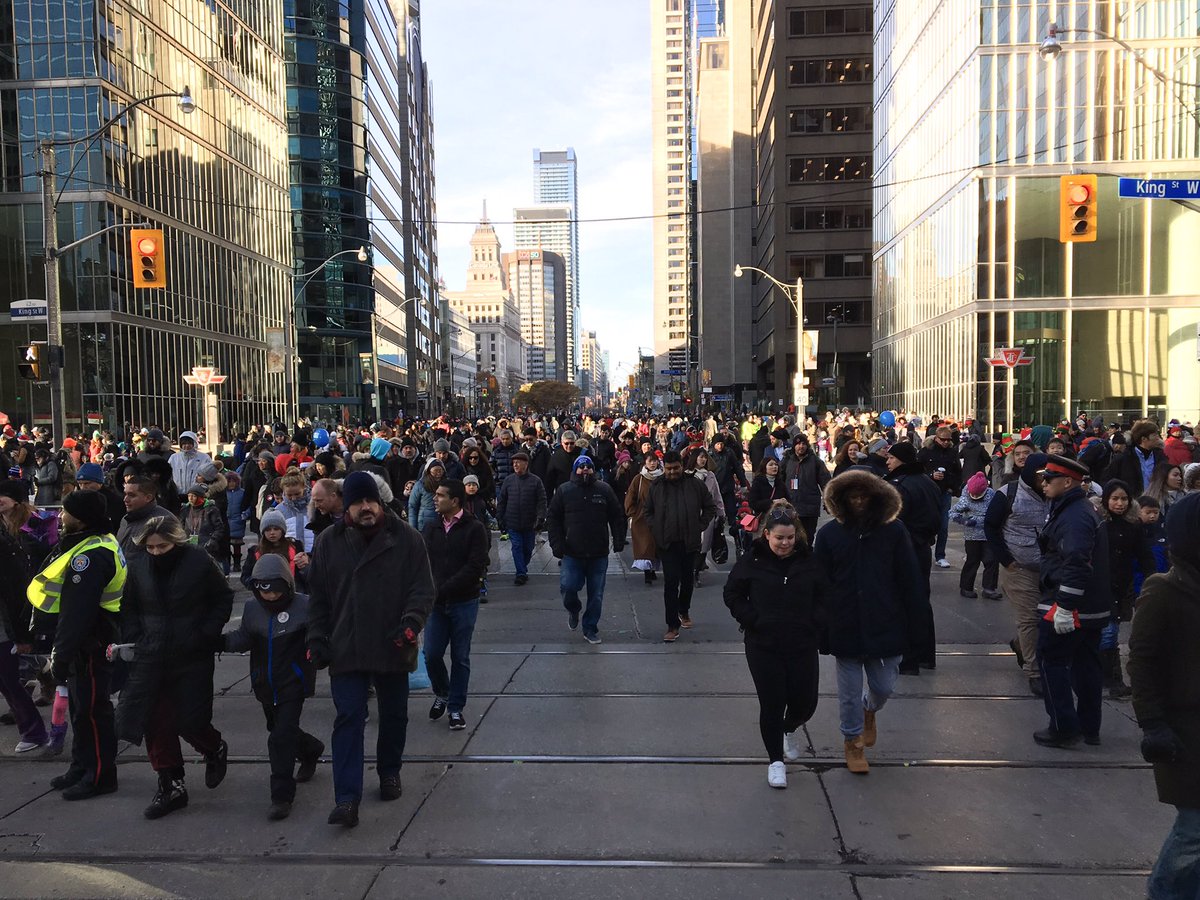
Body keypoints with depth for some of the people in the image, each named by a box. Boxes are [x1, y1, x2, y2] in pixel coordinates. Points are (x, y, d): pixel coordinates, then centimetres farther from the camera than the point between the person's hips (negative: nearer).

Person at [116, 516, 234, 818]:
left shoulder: (199, 562, -10)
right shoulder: (138, 566, 0)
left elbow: (224, 599, 0)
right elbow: (129, 608, 13)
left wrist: (205, 634, -8)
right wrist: (132, 641, 2)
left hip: (192, 658, -3)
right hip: (150, 658, 3)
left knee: (190, 721, 0)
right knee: (156, 723, 2)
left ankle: (215, 749, 33)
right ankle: (171, 785, 17)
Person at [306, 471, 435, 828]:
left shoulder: (407, 538, -5)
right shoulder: (329, 542, 1)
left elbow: (423, 588, -5)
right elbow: (318, 597, 7)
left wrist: (411, 622, -21)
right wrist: (318, 640, 0)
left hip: (393, 648, 0)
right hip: (346, 649, 0)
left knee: (394, 716, 16)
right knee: (348, 720, -5)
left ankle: (390, 772, 38)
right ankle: (347, 798, -1)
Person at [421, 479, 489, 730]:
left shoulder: (475, 529, -8)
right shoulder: (431, 528, 6)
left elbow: (475, 567, -14)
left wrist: (443, 590, -18)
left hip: (464, 603, -3)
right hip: (435, 603, 3)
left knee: (460, 657, 6)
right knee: (432, 655, 2)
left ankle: (456, 708, 19)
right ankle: (441, 695, 29)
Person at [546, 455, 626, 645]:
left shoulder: (604, 490, 4)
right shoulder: (564, 491, 2)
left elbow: (617, 517, 7)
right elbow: (552, 518, 4)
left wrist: (619, 540, -3)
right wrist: (556, 544, -6)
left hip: (599, 554, 1)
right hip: (572, 553, -1)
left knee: (596, 595, 7)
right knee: (568, 587, -9)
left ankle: (590, 628, 23)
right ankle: (573, 610, 24)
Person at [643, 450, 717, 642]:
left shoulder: (695, 485, -2)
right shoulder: (657, 487, 1)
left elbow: (710, 508, 8)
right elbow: (648, 511, 13)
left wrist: (700, 527, -1)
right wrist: (656, 530, 0)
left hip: (689, 541, 1)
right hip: (667, 543, -1)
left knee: (688, 580, 15)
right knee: (671, 583, -6)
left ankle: (684, 611, 39)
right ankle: (672, 625, -2)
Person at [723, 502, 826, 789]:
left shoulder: (809, 560, -2)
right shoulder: (752, 560, -6)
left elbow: (824, 597, 8)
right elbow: (732, 594, 2)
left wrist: (814, 626, -5)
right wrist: (754, 621, -7)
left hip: (803, 646, 2)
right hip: (763, 647, -2)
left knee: (805, 702, 7)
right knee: (772, 704, 2)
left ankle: (789, 729, 43)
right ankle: (775, 760, 22)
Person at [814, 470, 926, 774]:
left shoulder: (893, 531, -5)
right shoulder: (829, 533, -6)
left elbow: (911, 582, -3)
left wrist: (916, 625, -4)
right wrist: (821, 630, -6)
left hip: (885, 626, 0)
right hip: (846, 628, 0)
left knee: (884, 686, 10)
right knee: (849, 690, 10)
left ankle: (869, 710, 45)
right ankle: (852, 740, 34)